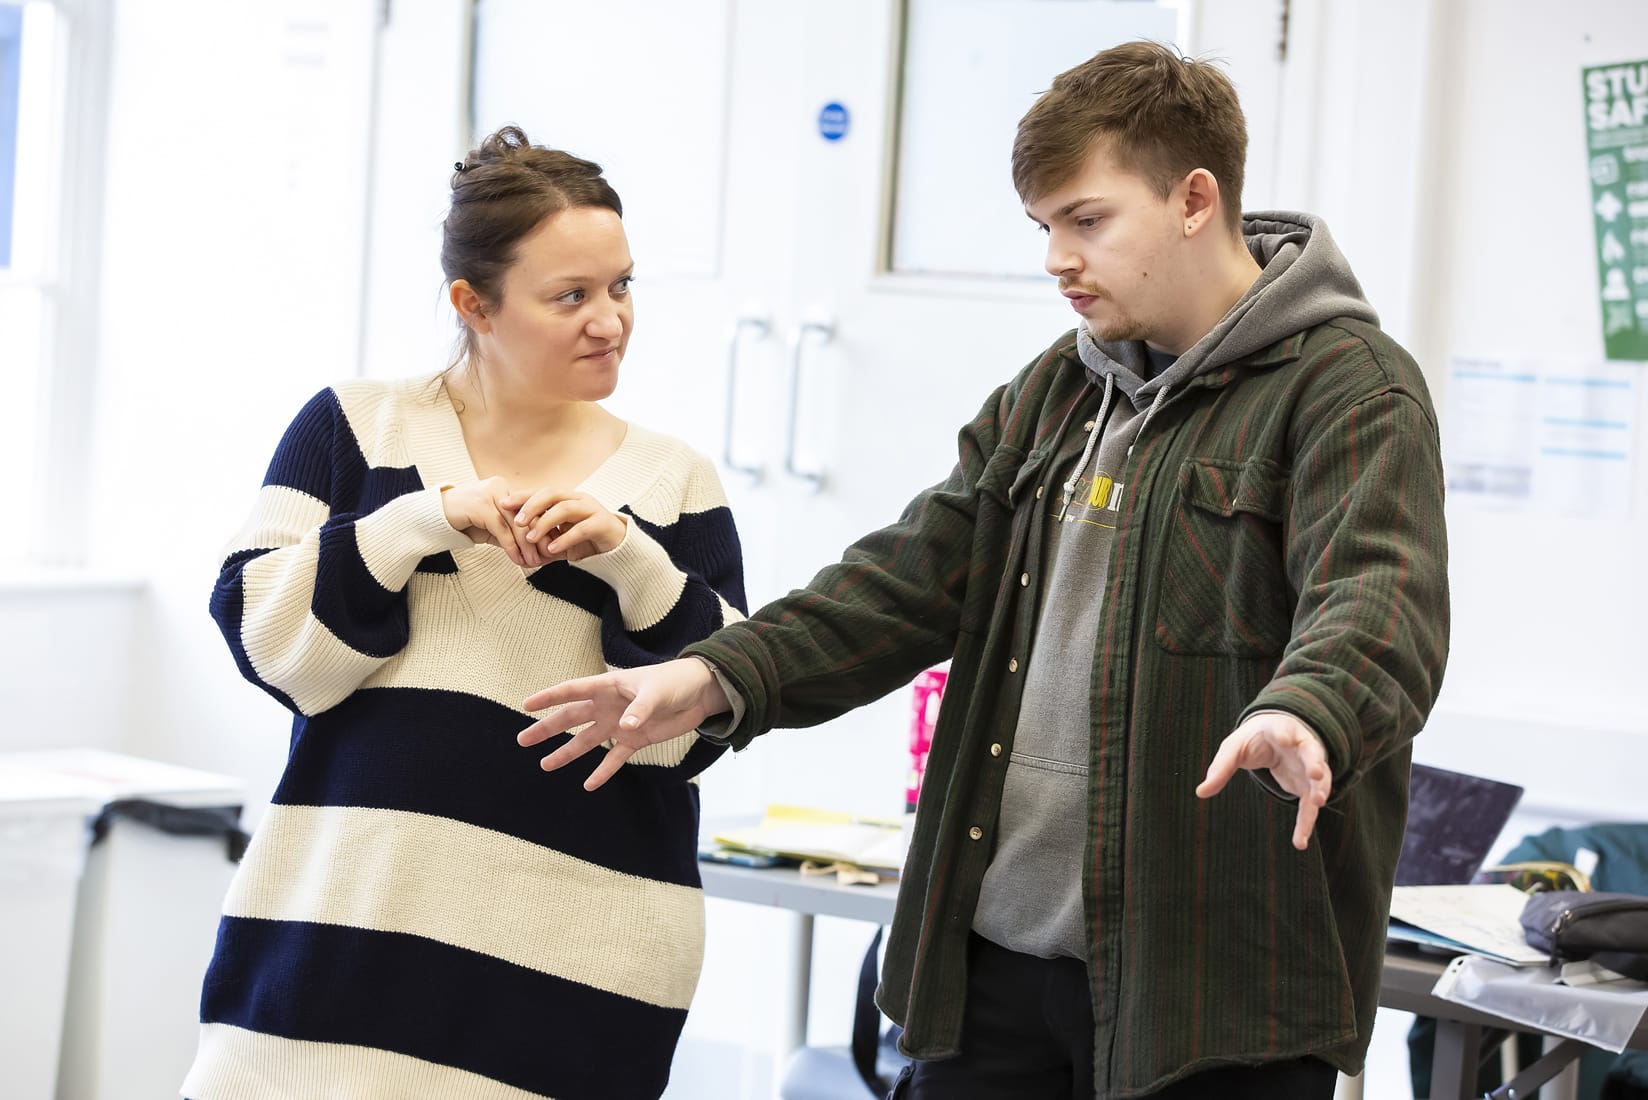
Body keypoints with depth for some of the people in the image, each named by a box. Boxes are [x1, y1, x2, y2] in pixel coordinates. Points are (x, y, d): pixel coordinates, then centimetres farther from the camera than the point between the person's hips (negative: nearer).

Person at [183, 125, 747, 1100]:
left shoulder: (672, 482, 6)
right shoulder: (357, 427, 7)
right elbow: (265, 639, -1)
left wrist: (633, 561, -12)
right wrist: (422, 520, -12)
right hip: (348, 911, 0)